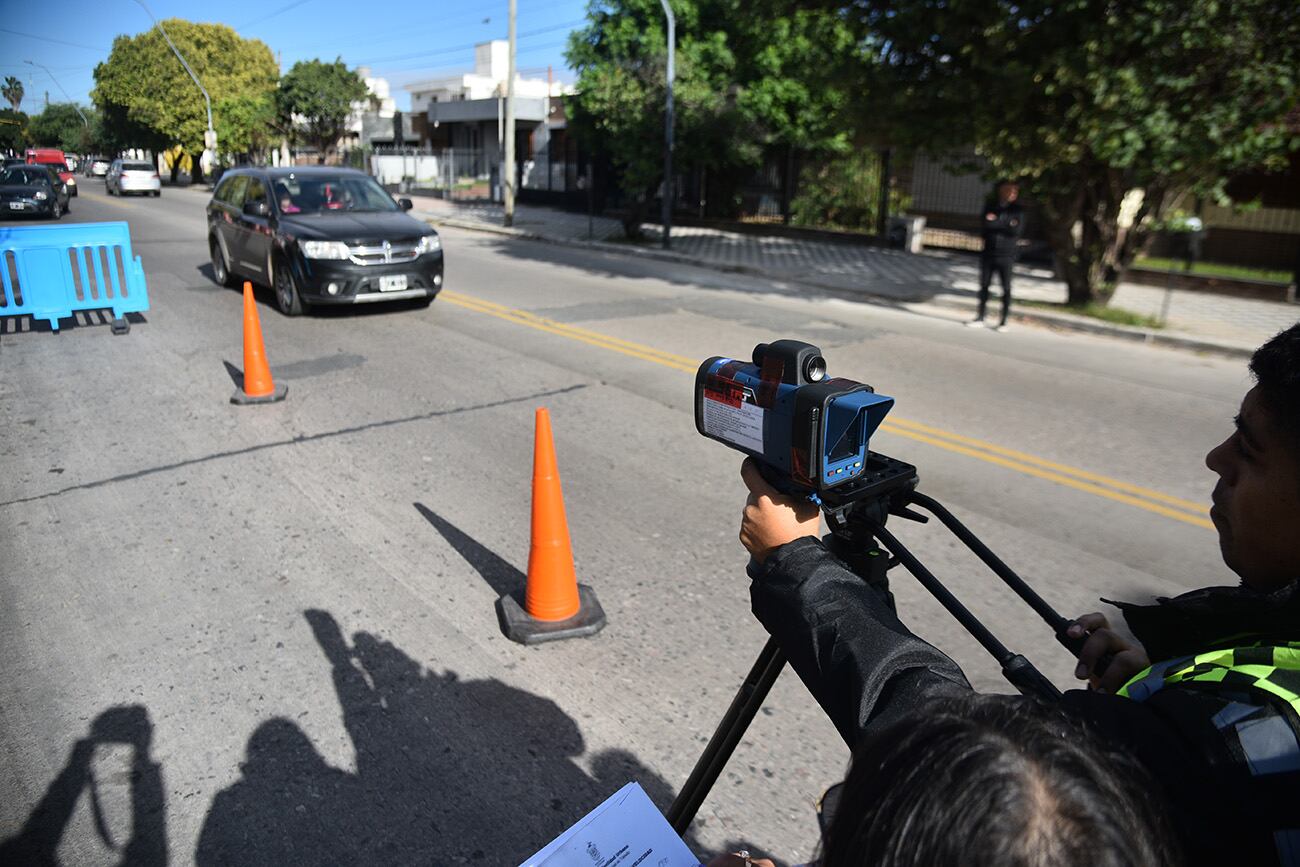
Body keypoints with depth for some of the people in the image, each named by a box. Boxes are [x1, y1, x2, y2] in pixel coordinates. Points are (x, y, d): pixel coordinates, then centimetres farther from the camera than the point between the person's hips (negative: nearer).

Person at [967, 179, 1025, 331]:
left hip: (1006, 255, -3)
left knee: (1006, 288, -1)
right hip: (988, 252, 3)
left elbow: (1017, 231, -12)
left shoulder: (1017, 210, 0)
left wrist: (995, 223, -10)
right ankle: (980, 318, 17)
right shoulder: (991, 206, 6)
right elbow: (984, 227, -6)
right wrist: (1006, 226, -14)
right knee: (984, 285, 7)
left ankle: (1003, 322, 5)